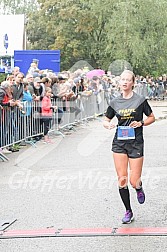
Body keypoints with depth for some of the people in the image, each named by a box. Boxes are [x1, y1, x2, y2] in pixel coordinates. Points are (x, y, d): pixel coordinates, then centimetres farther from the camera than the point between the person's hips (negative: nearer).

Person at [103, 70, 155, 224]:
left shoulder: (140, 100, -2)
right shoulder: (115, 102, 5)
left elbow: (152, 118, 7)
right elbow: (105, 120, 14)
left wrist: (141, 123, -11)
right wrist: (108, 125, -8)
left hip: (136, 143, -2)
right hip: (119, 143, 2)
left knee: (134, 181, -5)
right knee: (122, 179, -1)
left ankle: (139, 188, 34)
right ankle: (128, 212, 14)